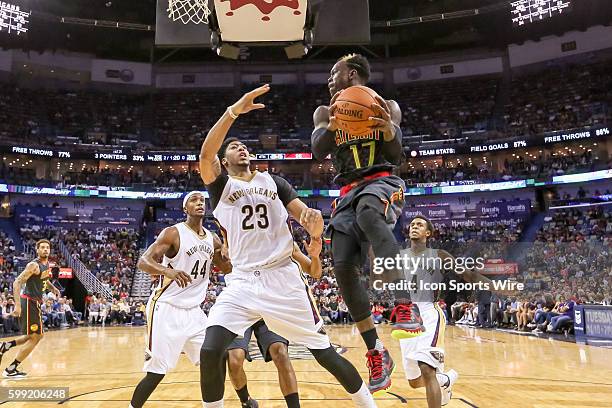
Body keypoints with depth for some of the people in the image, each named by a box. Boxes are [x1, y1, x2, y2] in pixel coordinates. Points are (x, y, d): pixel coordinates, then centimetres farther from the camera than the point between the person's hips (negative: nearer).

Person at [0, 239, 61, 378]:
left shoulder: (47, 264, 10)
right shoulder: (34, 265, -17)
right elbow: (17, 282, -22)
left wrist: (53, 288, 12)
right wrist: (17, 305, -29)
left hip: (36, 303, 9)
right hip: (29, 302, -9)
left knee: (37, 336, 17)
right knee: (35, 337, -6)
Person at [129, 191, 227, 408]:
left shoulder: (212, 239, 8)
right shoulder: (173, 233, -11)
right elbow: (143, 262, -18)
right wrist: (168, 271, -39)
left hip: (193, 311, 6)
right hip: (167, 309, -6)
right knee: (156, 372, -5)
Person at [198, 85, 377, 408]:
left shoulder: (274, 182, 11)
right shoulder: (219, 185, 5)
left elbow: (306, 216, 2)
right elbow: (205, 154, -16)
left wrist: (315, 225, -23)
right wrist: (233, 111, -27)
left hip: (283, 278, 1)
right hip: (242, 282, 0)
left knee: (324, 351, 5)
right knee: (210, 351, -16)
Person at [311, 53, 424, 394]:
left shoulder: (386, 106, 10)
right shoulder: (326, 112, 18)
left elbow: (396, 157, 1)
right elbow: (318, 152, 0)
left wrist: (388, 129, -20)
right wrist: (332, 125, -20)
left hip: (382, 181, -4)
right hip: (349, 192, 4)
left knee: (367, 212, -41)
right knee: (343, 268, -13)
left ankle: (406, 304, -39)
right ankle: (376, 353, -3)